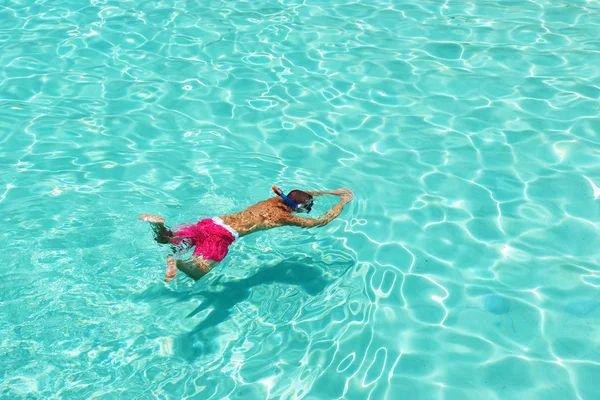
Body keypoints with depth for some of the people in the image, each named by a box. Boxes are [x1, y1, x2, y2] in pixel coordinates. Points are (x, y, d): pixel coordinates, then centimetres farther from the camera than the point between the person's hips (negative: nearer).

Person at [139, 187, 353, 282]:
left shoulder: (276, 199, 20)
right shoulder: (287, 217, 1)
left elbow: (302, 193, 40)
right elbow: (321, 221, 6)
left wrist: (333, 192, 40)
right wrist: (342, 201, 20)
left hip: (212, 221, 7)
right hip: (224, 235, -7)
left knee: (166, 240, 10)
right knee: (197, 272, -14)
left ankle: (160, 226, -17)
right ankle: (176, 261, -38)